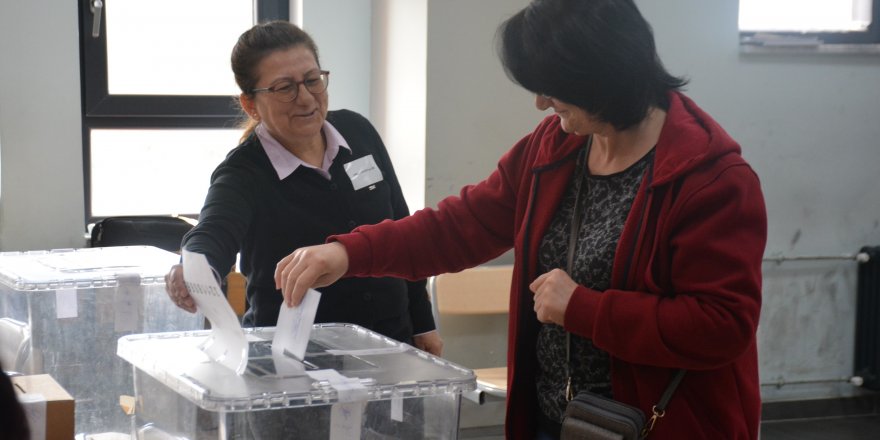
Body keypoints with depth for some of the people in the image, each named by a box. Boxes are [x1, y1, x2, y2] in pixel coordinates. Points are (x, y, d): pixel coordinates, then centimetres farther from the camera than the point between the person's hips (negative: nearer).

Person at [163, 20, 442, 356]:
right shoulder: (243, 175, -16)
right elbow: (214, 234, -37)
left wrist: (423, 325, 11)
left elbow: (401, 229, 9)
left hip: (390, 341, 4)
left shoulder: (357, 131, 0)